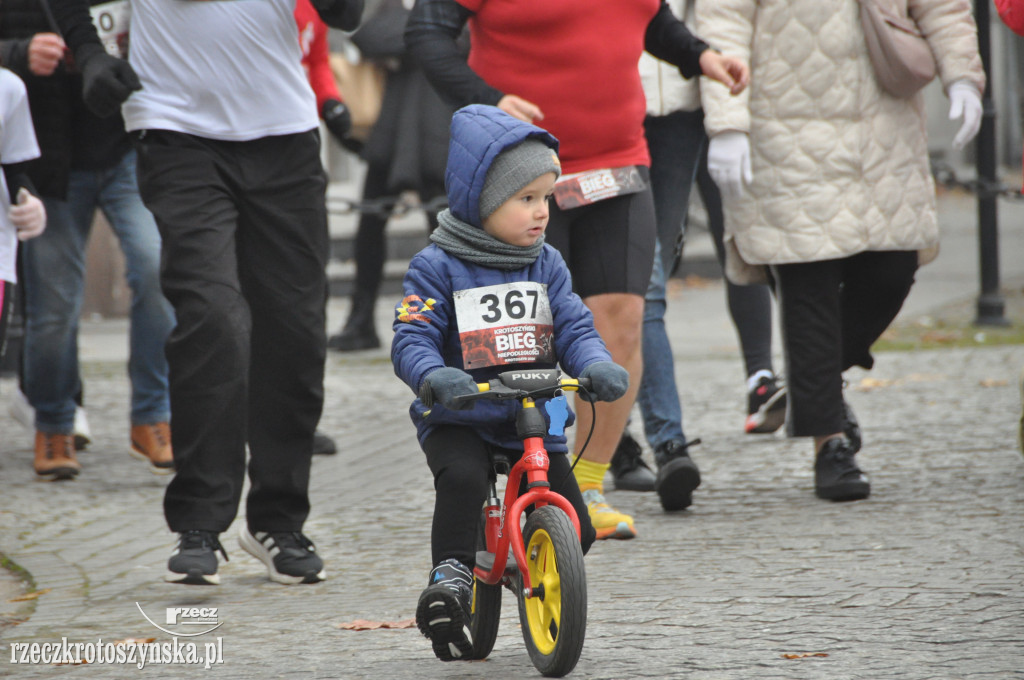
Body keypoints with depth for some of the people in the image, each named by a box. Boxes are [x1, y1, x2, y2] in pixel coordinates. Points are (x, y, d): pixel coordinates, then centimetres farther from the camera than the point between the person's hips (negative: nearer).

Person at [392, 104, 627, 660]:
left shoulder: (547, 265, 8)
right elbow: (411, 341, -12)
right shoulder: (438, 268, -6)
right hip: (459, 419, -4)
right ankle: (451, 575, -23)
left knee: (575, 529, -4)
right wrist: (437, 376, -34)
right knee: (462, 479, -36)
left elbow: (574, 327, 2)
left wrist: (596, 365, -20)